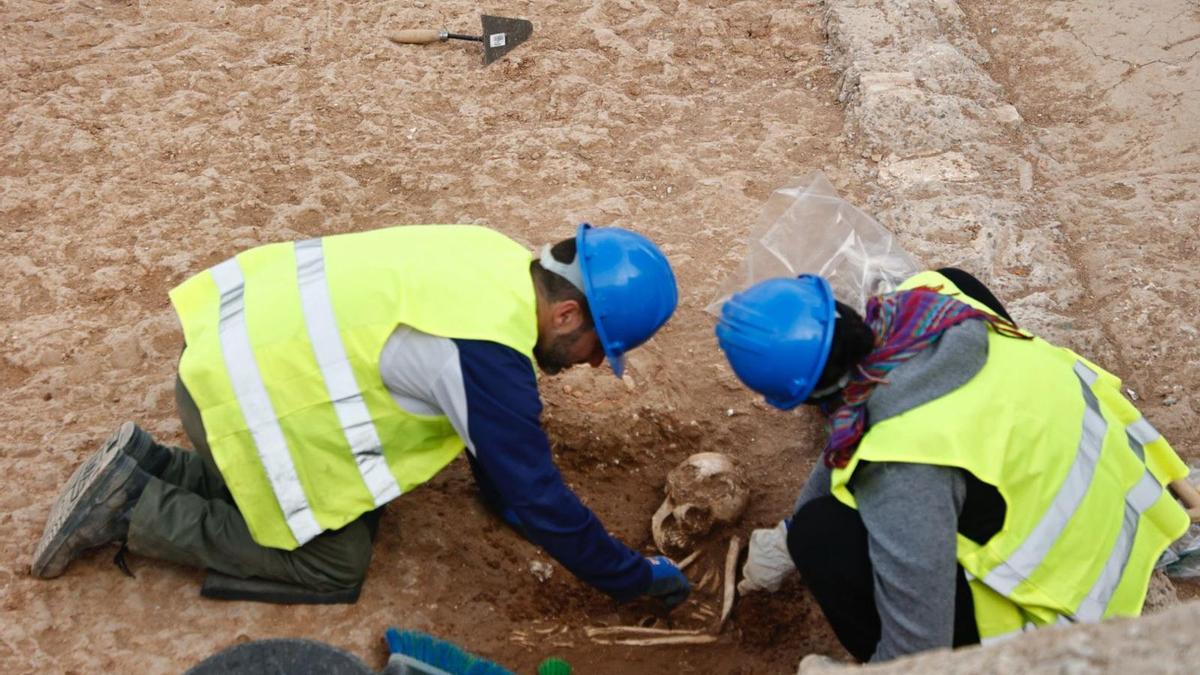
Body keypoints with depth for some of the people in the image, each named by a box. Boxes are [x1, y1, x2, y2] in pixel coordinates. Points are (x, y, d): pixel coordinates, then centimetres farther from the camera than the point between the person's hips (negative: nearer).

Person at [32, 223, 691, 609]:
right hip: (243, 393, -9)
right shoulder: (487, 355, -25)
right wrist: (634, 578, -4)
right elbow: (540, 497, -17)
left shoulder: (501, 263, 1)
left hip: (243, 338, 9)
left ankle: (145, 467, 20)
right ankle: (129, 510, 4)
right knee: (334, 561, 2)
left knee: (352, 506, 19)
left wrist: (501, 497, 25)